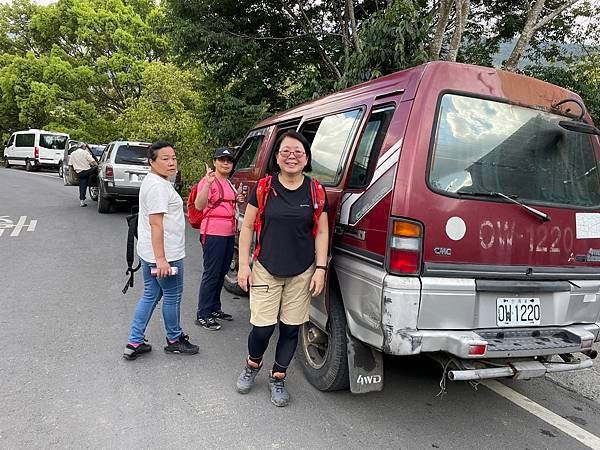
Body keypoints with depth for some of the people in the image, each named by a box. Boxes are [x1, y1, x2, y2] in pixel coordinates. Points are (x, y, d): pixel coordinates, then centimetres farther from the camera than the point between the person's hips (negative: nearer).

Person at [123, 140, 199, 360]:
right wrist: (161, 259, -27)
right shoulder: (158, 186, -19)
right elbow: (155, 223, -25)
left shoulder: (152, 181, 15)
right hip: (165, 254, -10)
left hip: (149, 252, 10)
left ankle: (134, 342, 22)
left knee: (150, 295, 16)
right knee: (172, 296, 7)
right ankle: (174, 340, 26)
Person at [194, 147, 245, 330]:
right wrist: (207, 183, -34)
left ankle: (215, 308, 28)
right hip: (213, 233, -9)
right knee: (211, 274, -5)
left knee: (222, 272, 15)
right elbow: (199, 206, -23)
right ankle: (202, 316, 3)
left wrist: (237, 200, 11)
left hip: (229, 233, 9)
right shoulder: (208, 180, -10)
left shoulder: (229, 183, 17)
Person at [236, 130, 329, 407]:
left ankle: (278, 378, 30)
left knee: (291, 329, 8)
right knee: (262, 328, -2)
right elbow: (247, 226, 2)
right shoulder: (264, 187, -2)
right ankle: (253, 365, 31)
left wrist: (320, 268, -2)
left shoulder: (315, 191, 1)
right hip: (266, 269, -1)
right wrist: (243, 265, -2)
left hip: (302, 273, 2)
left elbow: (322, 232, 5)